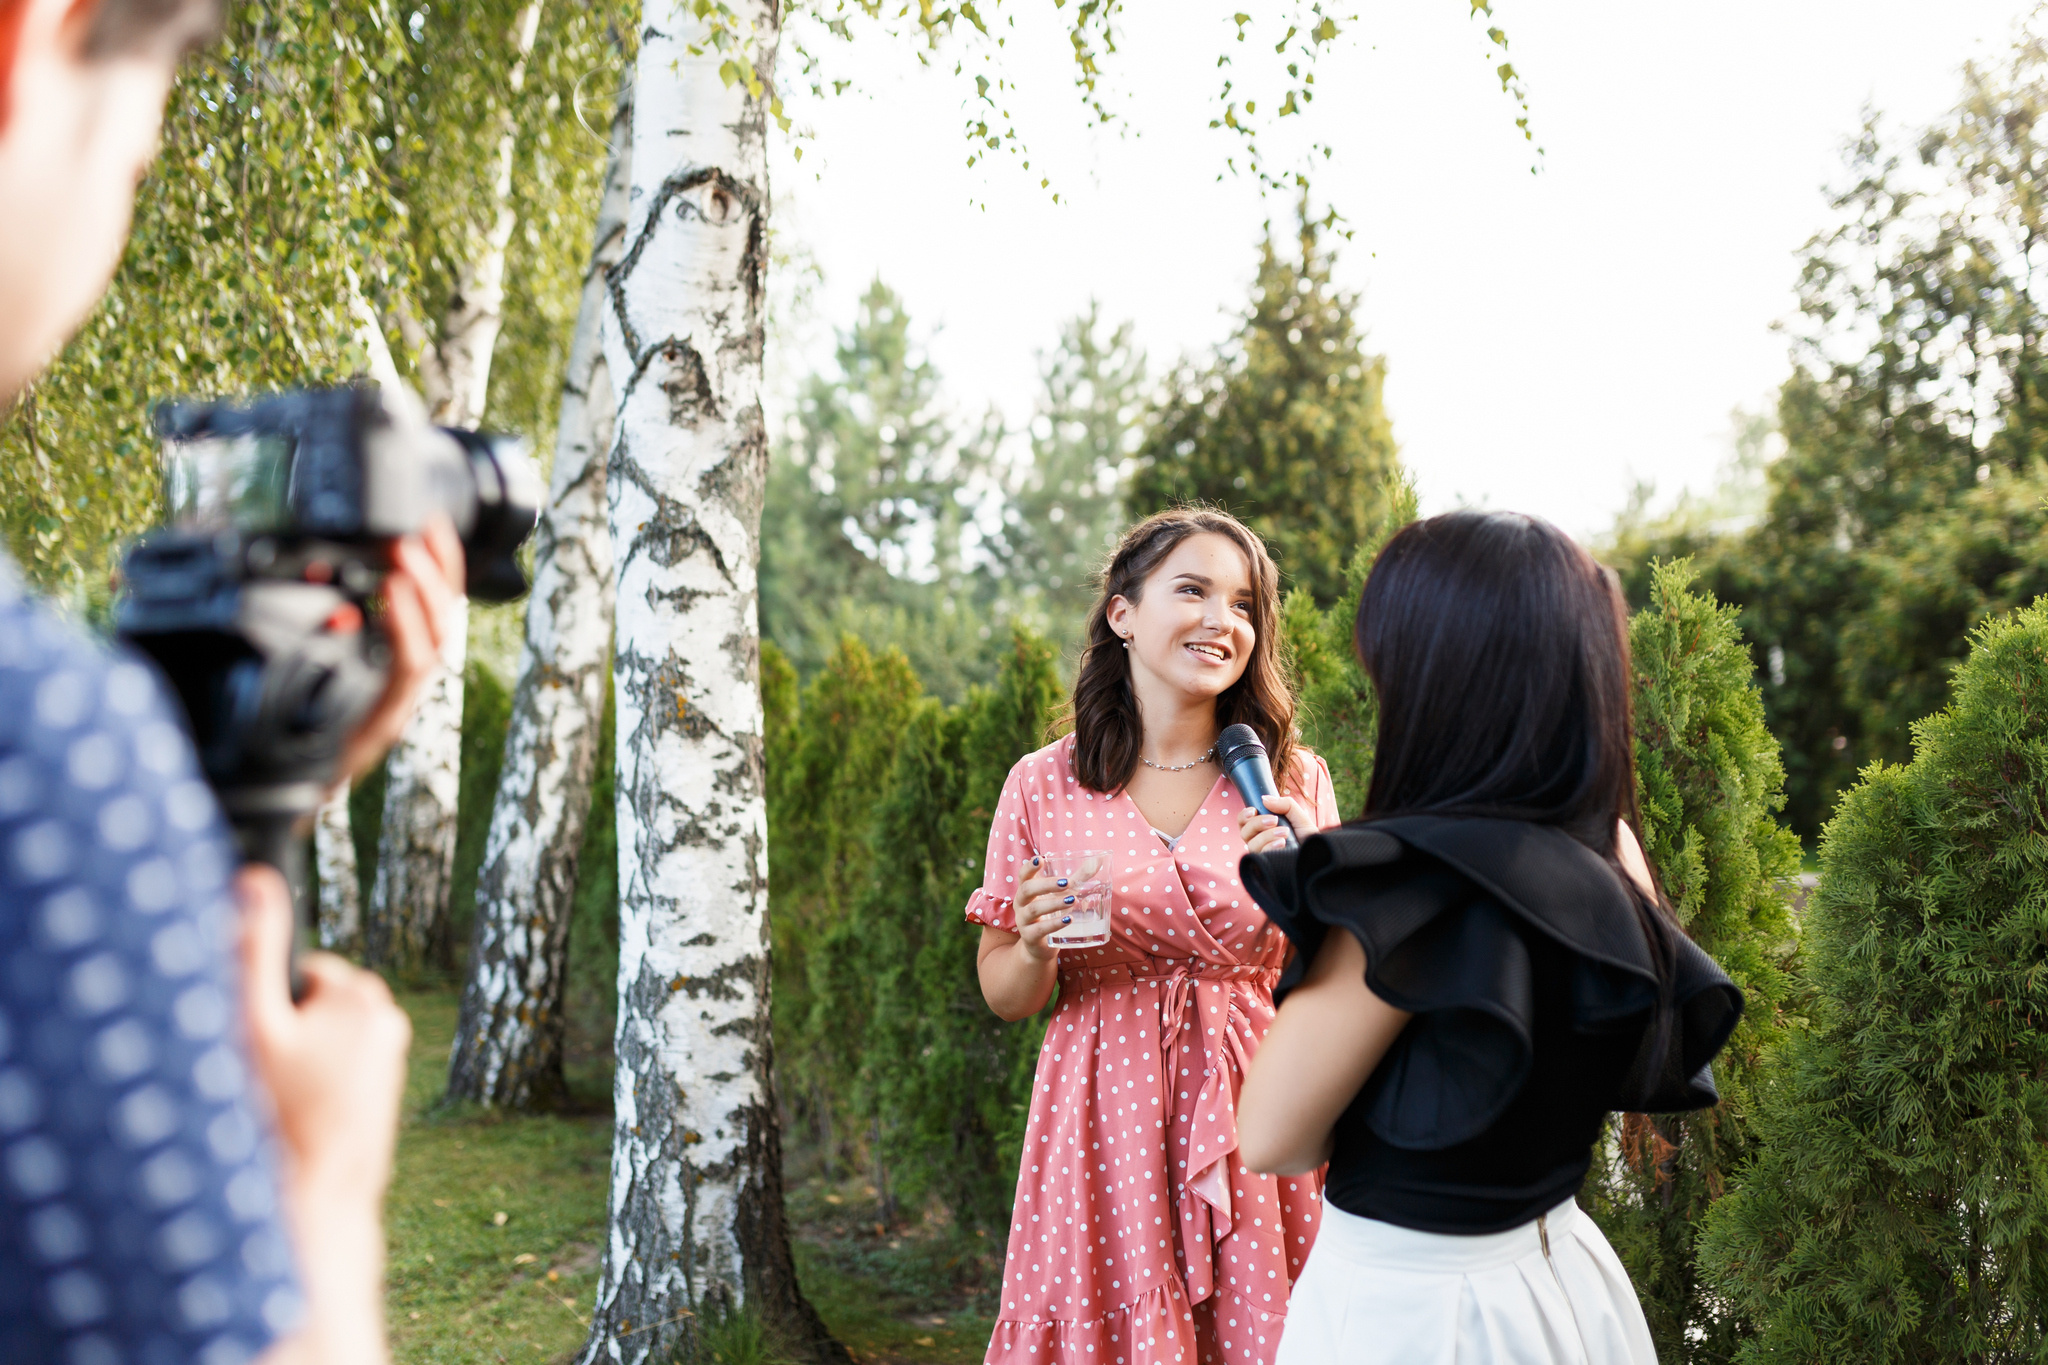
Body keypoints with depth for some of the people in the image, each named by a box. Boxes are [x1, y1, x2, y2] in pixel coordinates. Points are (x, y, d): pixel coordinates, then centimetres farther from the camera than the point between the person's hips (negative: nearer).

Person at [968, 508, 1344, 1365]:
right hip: (1104, 1115, 0)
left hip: (1253, 1122, 1)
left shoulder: (1296, 781, 1)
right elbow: (1003, 995, 6)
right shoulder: (1043, 787, -2)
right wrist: (1037, 950, -15)